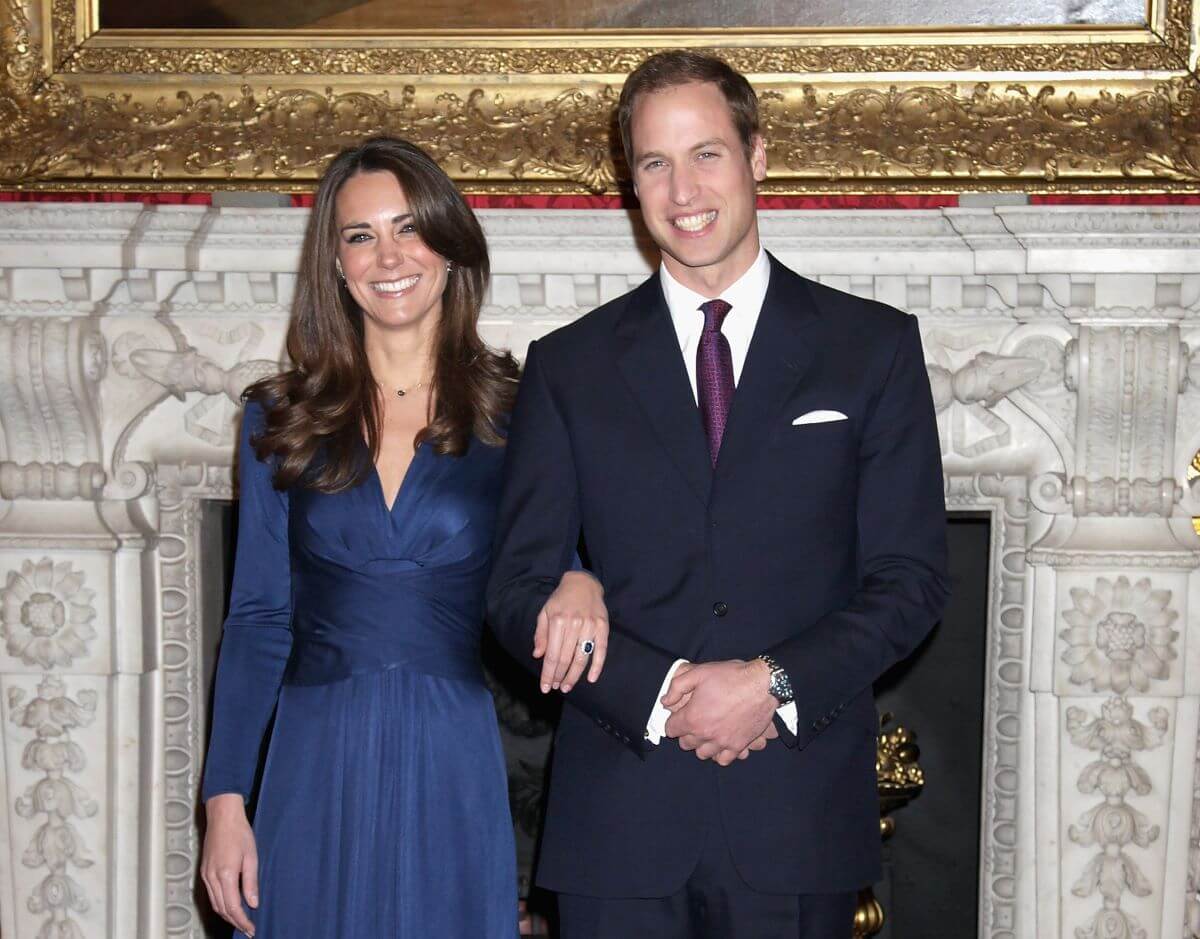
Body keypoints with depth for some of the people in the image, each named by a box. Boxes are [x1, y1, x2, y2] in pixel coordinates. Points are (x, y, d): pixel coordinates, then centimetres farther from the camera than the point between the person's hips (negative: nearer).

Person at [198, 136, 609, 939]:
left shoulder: (513, 413, 0)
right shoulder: (282, 420, 4)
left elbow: (558, 552, 4)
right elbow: (258, 619, 5)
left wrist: (582, 583, -21)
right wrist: (226, 803, -2)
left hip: (456, 764, -1)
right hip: (318, 766, 1)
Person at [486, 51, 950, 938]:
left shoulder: (873, 346, 4)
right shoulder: (570, 366, 7)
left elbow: (912, 576, 1)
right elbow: (520, 588, 3)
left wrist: (777, 683, -13)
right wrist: (659, 692, -11)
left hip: (801, 809, 0)